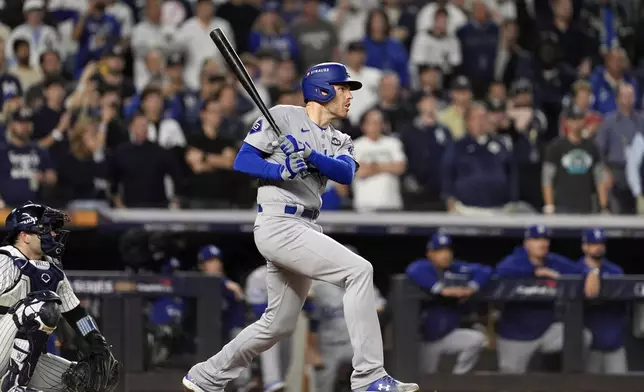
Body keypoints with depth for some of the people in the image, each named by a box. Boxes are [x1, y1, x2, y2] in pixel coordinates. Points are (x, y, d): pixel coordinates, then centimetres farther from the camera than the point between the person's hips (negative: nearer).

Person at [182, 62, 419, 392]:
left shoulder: (338, 142, 18)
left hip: (305, 229, 9)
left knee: (279, 324, 15)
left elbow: (346, 173, -4)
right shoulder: (284, 117, -2)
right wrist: (281, 170, -23)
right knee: (359, 270, -22)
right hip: (278, 225, -9)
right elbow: (243, 160, -6)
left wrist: (311, 157, -23)